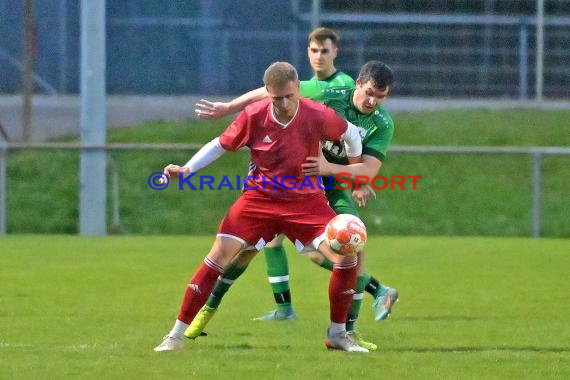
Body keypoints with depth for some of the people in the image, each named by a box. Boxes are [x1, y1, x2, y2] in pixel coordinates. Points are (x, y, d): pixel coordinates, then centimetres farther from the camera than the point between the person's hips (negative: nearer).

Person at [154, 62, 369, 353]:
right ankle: (177, 335, -4)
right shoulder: (253, 116, -14)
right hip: (259, 197, 0)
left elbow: (350, 133, 5)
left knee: (347, 257, -16)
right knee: (219, 256, -13)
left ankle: (337, 334, 4)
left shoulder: (317, 116, -15)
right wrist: (186, 169, -8)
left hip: (305, 200, 0)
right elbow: (221, 145, 1)